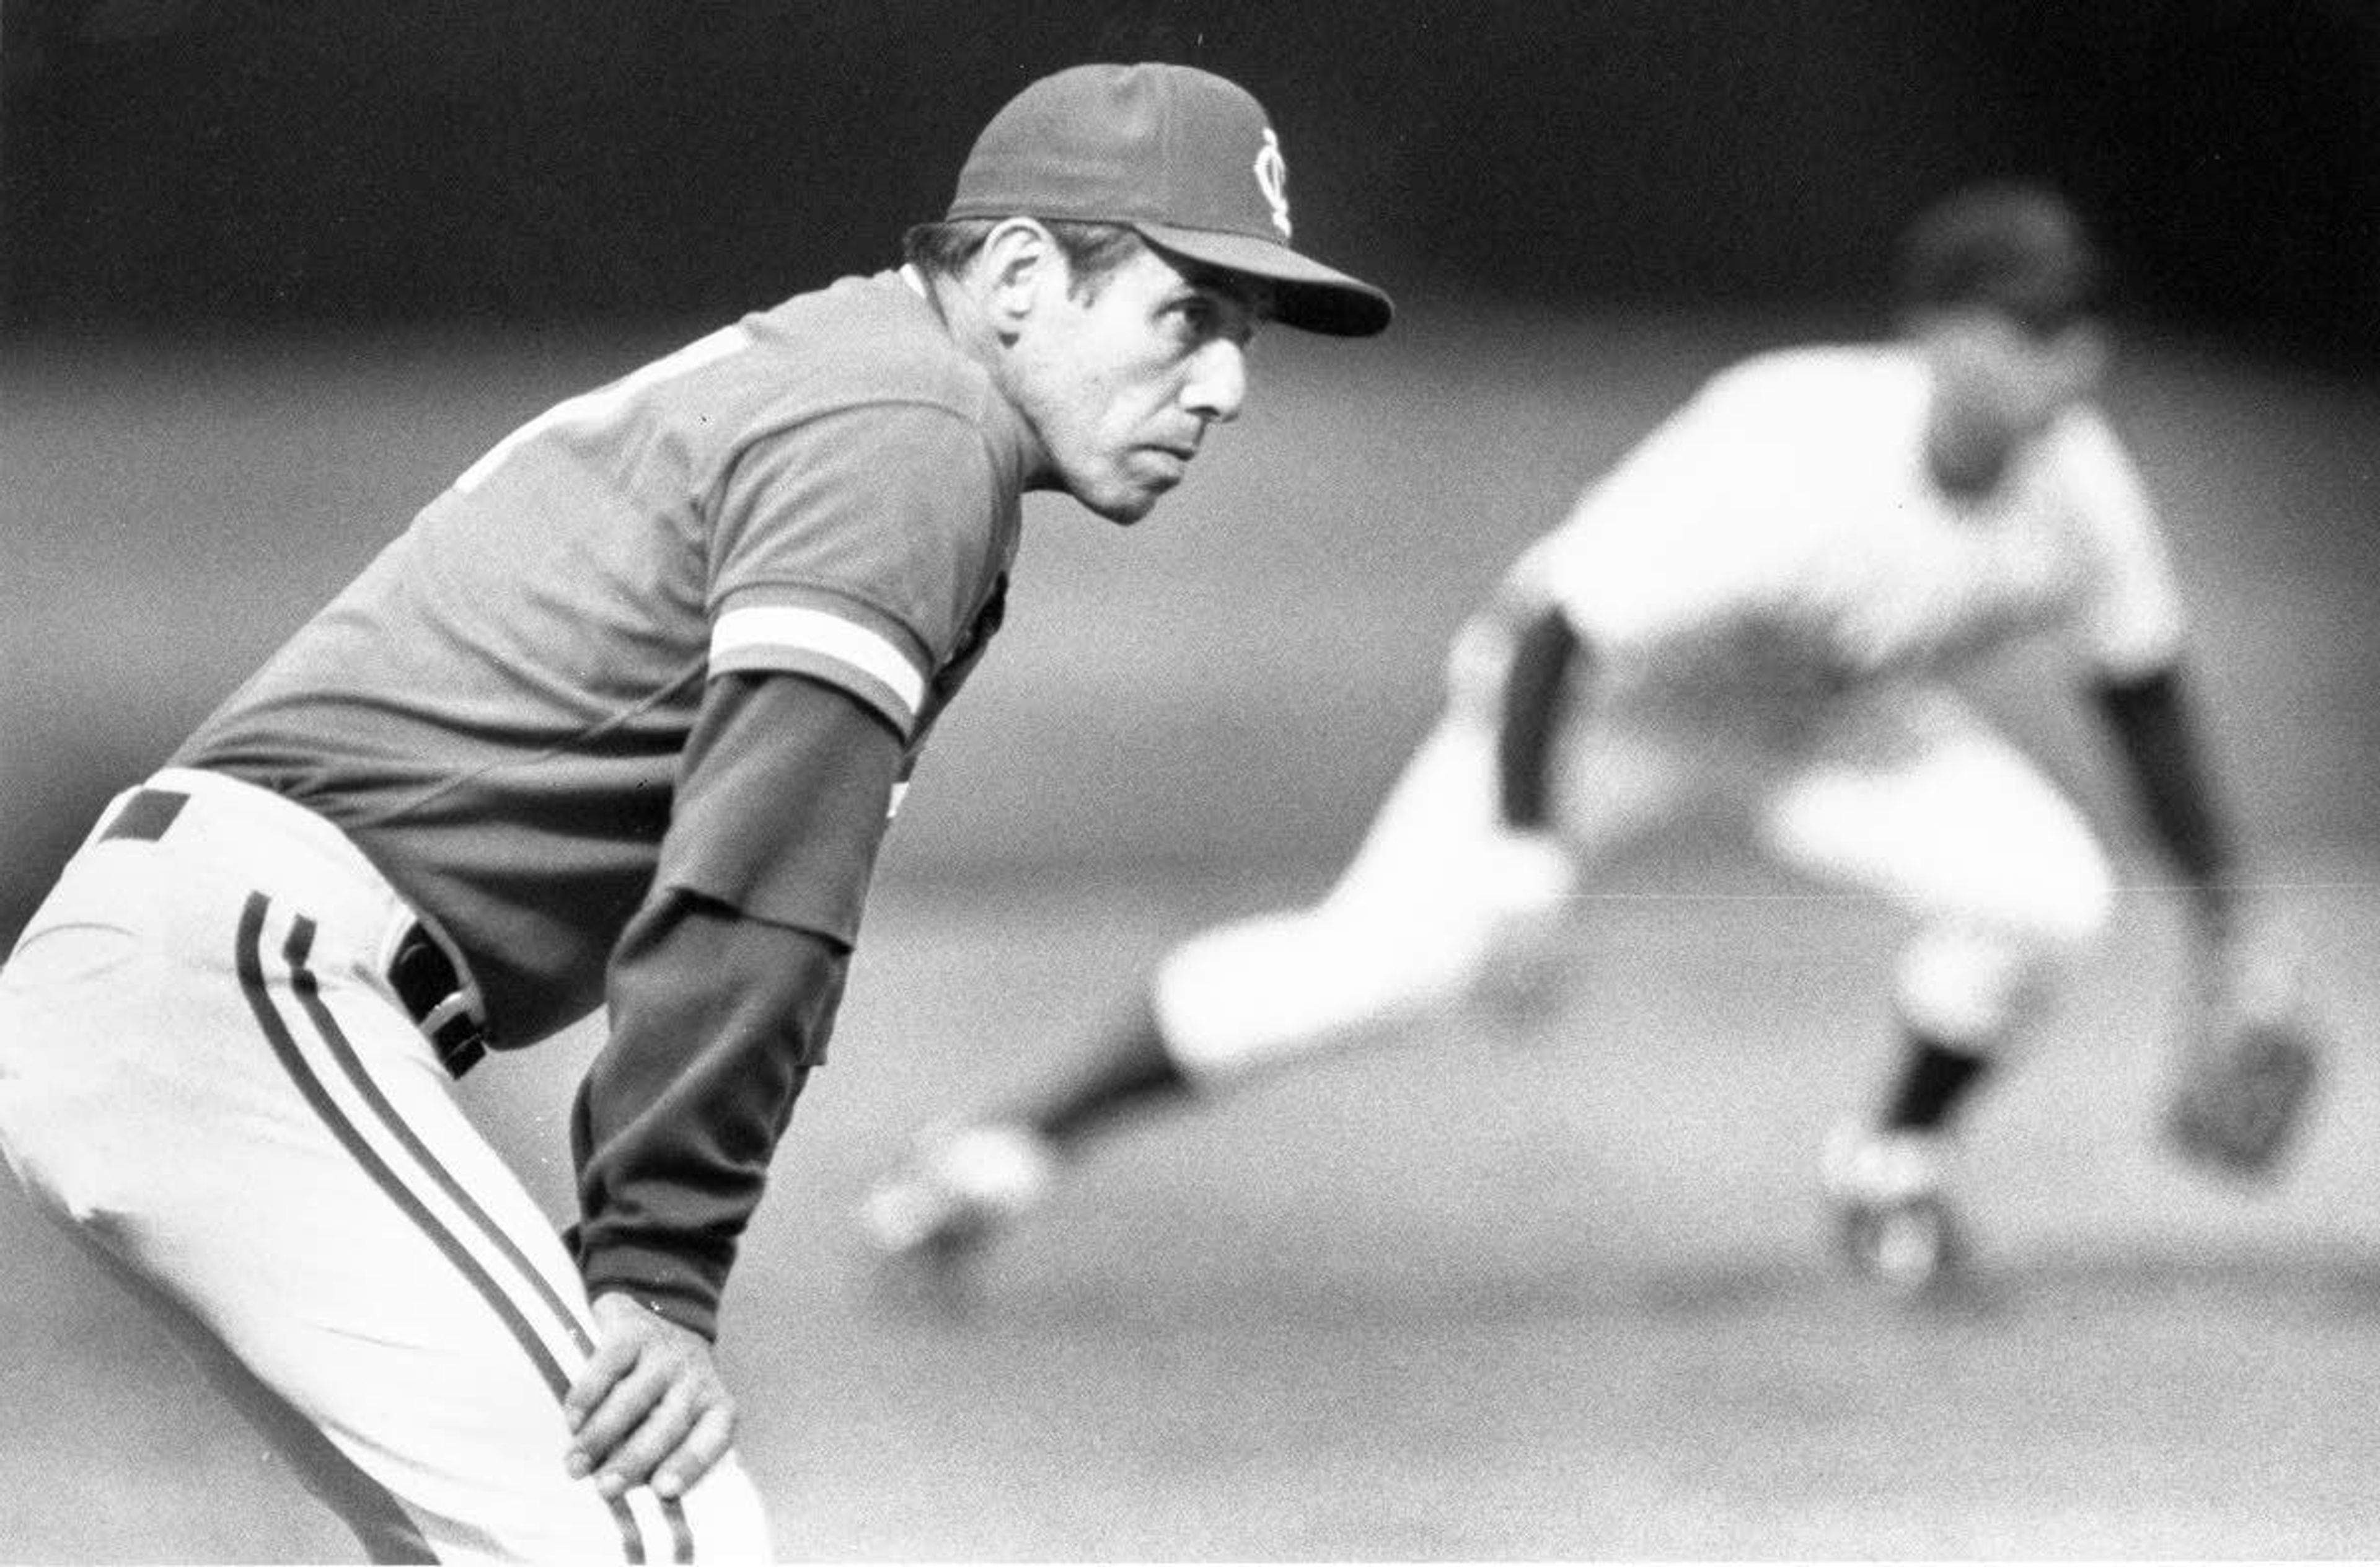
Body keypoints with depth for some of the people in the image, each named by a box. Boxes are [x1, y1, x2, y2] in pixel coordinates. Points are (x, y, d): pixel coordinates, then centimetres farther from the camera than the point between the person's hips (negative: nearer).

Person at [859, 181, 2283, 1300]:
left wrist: (2228, 925, 4)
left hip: (1823, 720, 5)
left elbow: (2147, 695, -2)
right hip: (1608, 694, -5)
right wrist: (1524, 859, -37)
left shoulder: (2074, 483, -20)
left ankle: (1897, 1164, 9)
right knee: (1390, 957, -24)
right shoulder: (1788, 461, -37)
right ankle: (1018, 1143, -12)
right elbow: (1558, 624, -32)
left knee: (2047, 890, -19)